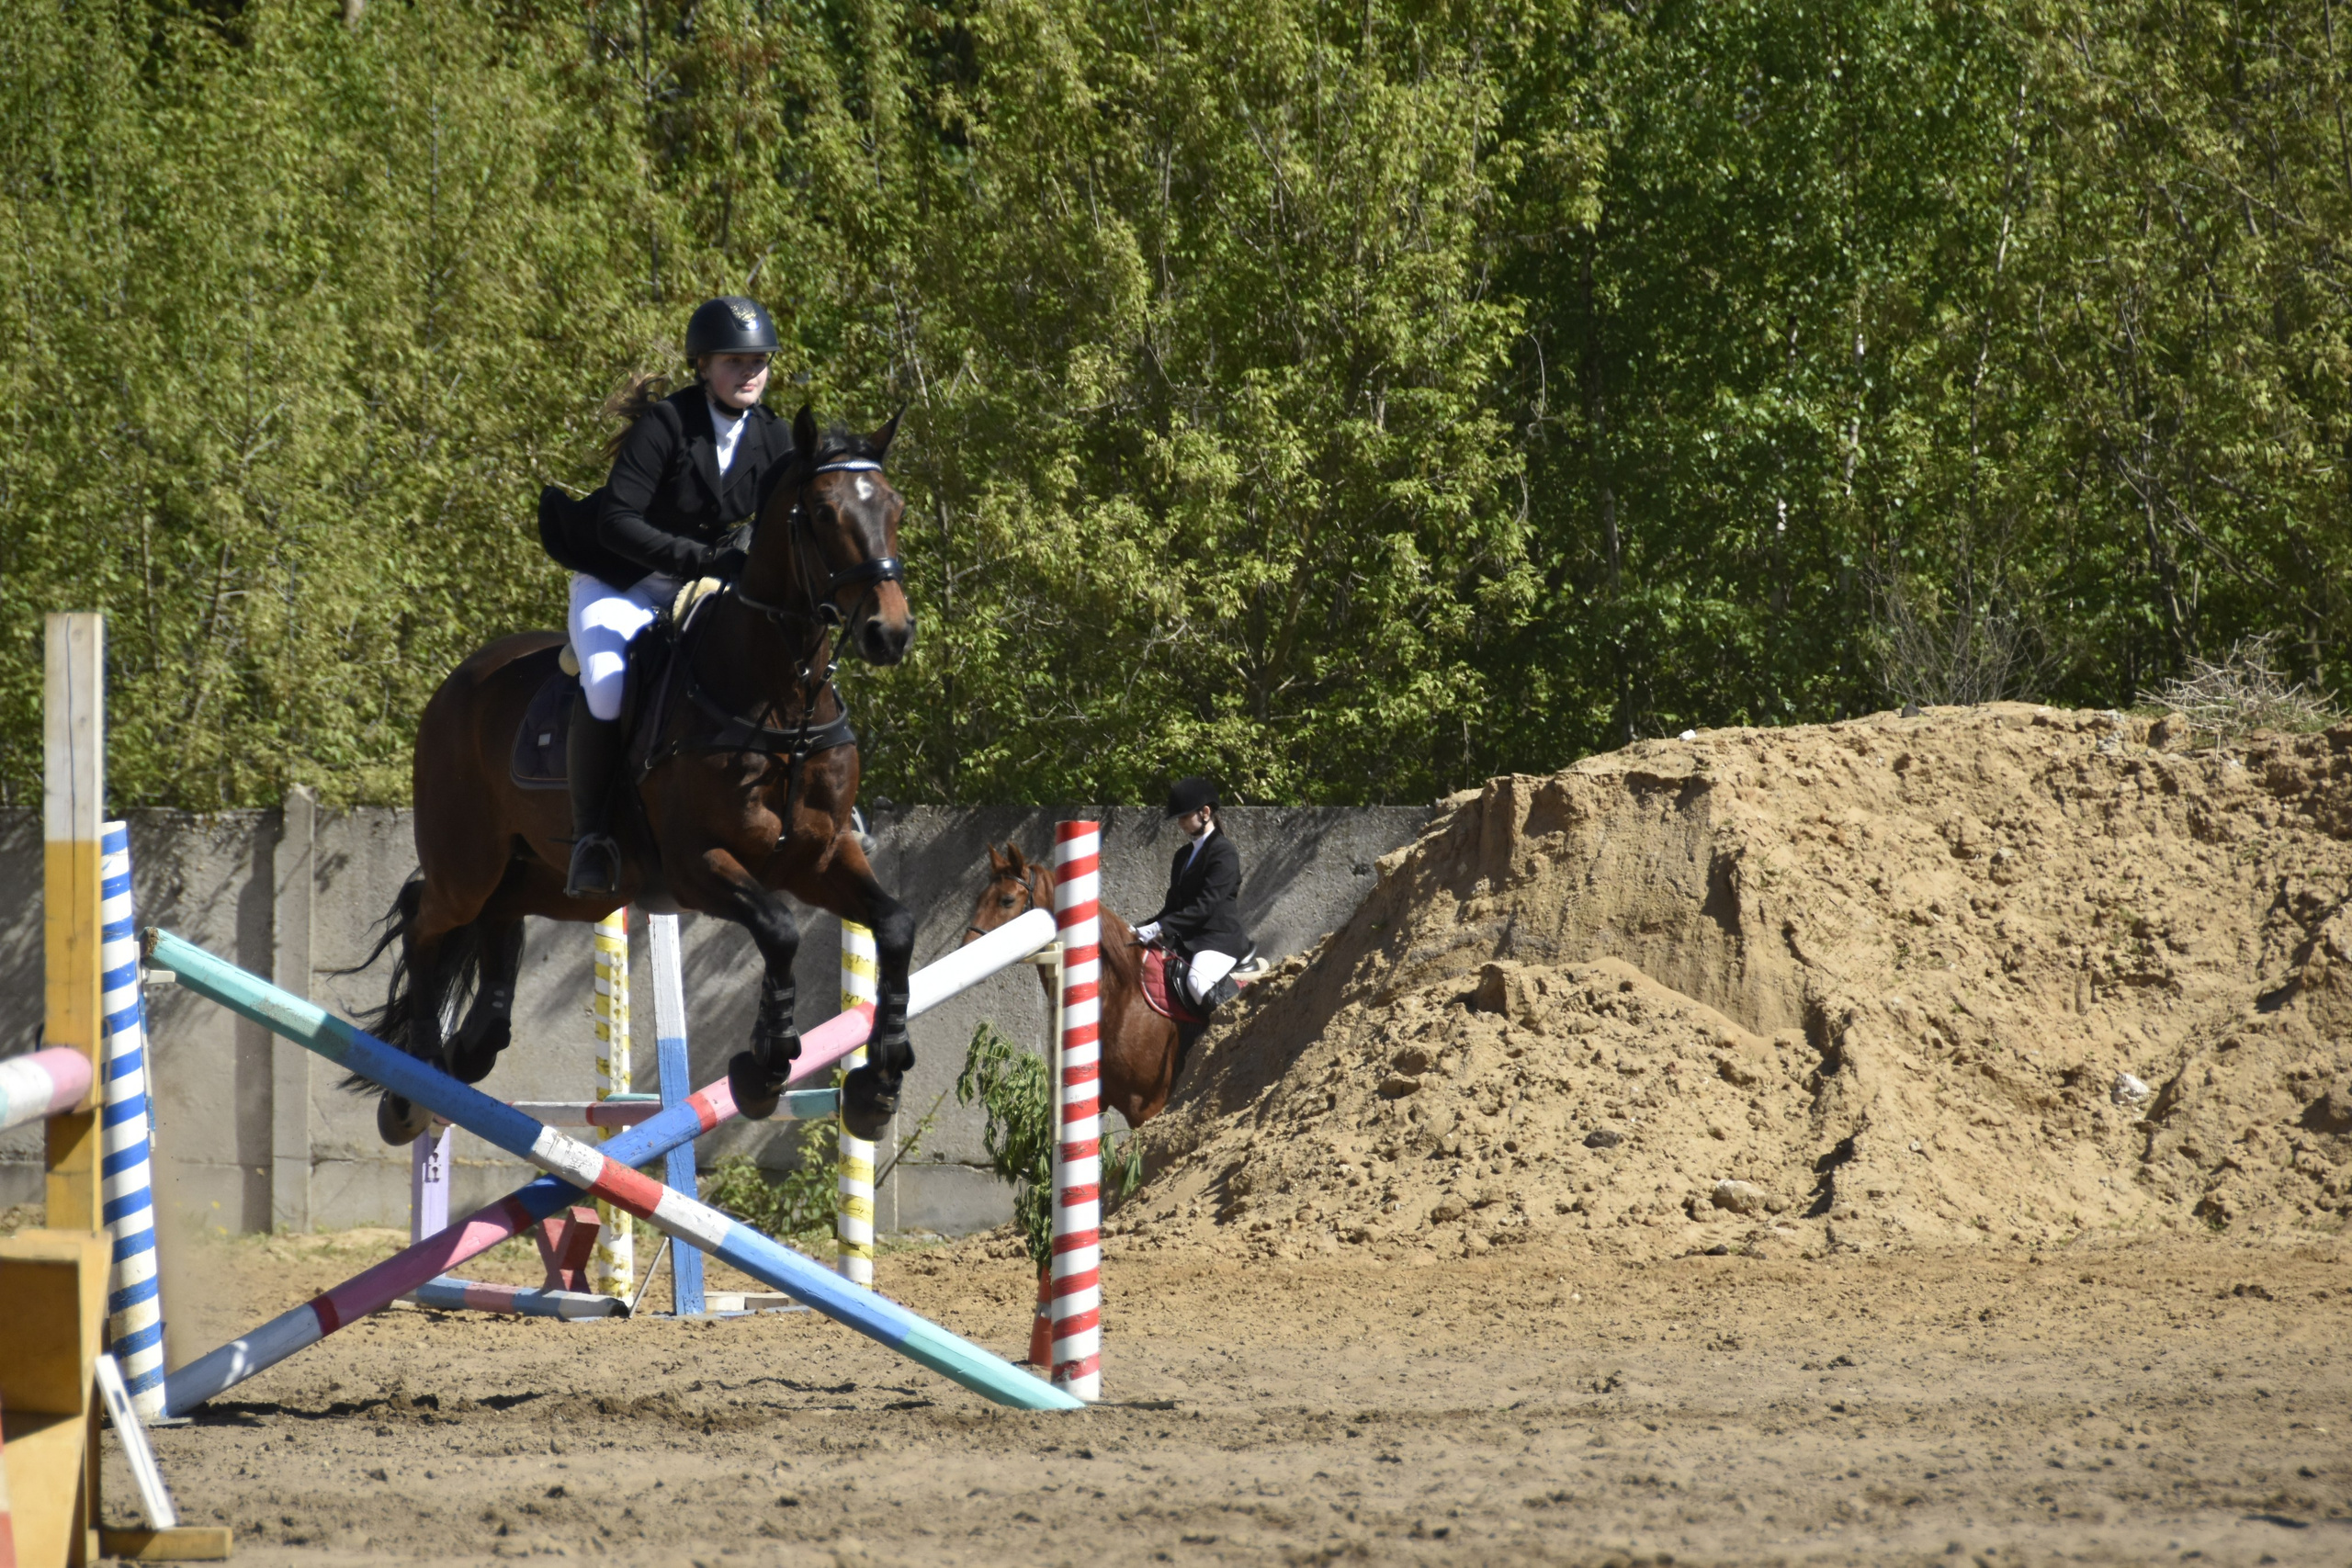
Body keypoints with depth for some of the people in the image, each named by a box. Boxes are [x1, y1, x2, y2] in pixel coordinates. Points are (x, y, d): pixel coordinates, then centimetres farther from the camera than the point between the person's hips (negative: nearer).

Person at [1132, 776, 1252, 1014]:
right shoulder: (1184, 854, 18)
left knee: (1198, 983, -37)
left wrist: (1161, 927, -23)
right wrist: (1145, 928, 5)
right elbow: (1174, 904, 21)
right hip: (1185, 940, 9)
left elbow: (1205, 905, -18)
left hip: (1219, 938, -9)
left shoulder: (1223, 852, -9)